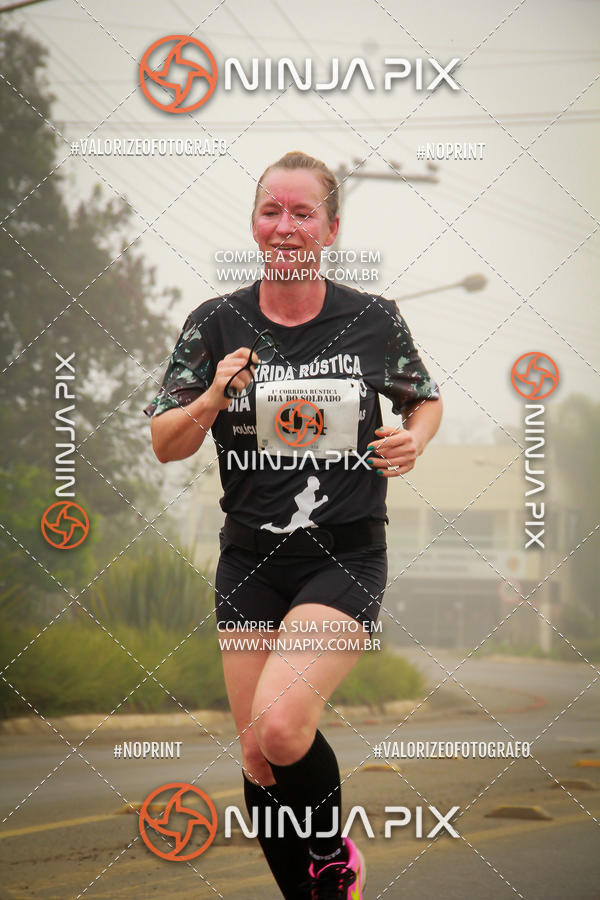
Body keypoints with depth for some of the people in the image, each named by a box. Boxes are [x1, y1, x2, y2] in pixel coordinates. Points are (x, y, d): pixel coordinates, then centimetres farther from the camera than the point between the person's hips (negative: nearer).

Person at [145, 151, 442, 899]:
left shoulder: (375, 320, -2)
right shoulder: (216, 324, -1)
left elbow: (425, 399, 16)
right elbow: (164, 446, 2)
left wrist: (413, 440, -6)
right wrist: (210, 402, -17)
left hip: (346, 558, -3)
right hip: (250, 561, 3)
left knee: (279, 723, -25)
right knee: (258, 760, 7)